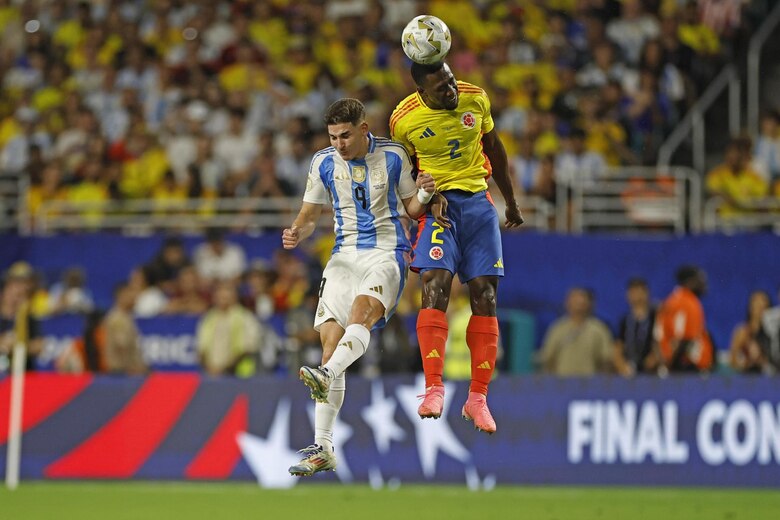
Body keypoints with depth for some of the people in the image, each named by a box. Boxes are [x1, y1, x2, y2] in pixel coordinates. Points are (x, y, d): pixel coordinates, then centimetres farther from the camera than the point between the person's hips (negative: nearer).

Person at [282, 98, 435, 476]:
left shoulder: (393, 156, 0)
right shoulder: (323, 163, 6)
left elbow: (411, 209, 8)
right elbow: (310, 215, 14)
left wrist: (424, 194, -14)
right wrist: (296, 233, -8)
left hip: (386, 251, -3)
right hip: (344, 256, 3)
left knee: (360, 313, -33)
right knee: (330, 342, -8)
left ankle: (326, 376, -58)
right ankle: (323, 450, -8)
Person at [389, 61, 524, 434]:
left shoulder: (476, 99, -3)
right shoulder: (403, 119, -10)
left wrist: (511, 202, 21)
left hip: (478, 200, 3)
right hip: (437, 204, -3)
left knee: (485, 295, -1)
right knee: (435, 286, -22)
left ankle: (478, 398, 4)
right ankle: (433, 389, -23)